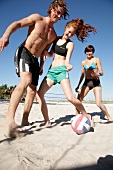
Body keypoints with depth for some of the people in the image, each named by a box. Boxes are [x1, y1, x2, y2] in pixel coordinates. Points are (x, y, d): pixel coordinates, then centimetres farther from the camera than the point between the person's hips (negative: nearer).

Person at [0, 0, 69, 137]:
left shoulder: (53, 35, 18)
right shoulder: (37, 18, 1)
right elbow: (17, 24, -9)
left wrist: (41, 66, 16)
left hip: (34, 59, 7)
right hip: (24, 52, -7)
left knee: (32, 90, 1)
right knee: (26, 81, -32)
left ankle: (25, 121, 9)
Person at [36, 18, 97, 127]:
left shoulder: (70, 44, 2)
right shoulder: (57, 39, 16)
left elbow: (67, 59, -9)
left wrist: (68, 65, -33)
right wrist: (45, 52, -4)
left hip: (61, 70, -5)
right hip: (51, 70, 6)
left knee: (70, 97, -21)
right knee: (39, 94, -6)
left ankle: (87, 116, 1)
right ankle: (47, 121, 3)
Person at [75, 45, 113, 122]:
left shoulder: (97, 59, 0)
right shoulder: (83, 62, 13)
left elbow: (101, 73, -5)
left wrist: (97, 74, -29)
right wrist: (78, 86, 16)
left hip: (96, 82, -4)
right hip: (86, 82, 4)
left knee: (99, 103, -15)